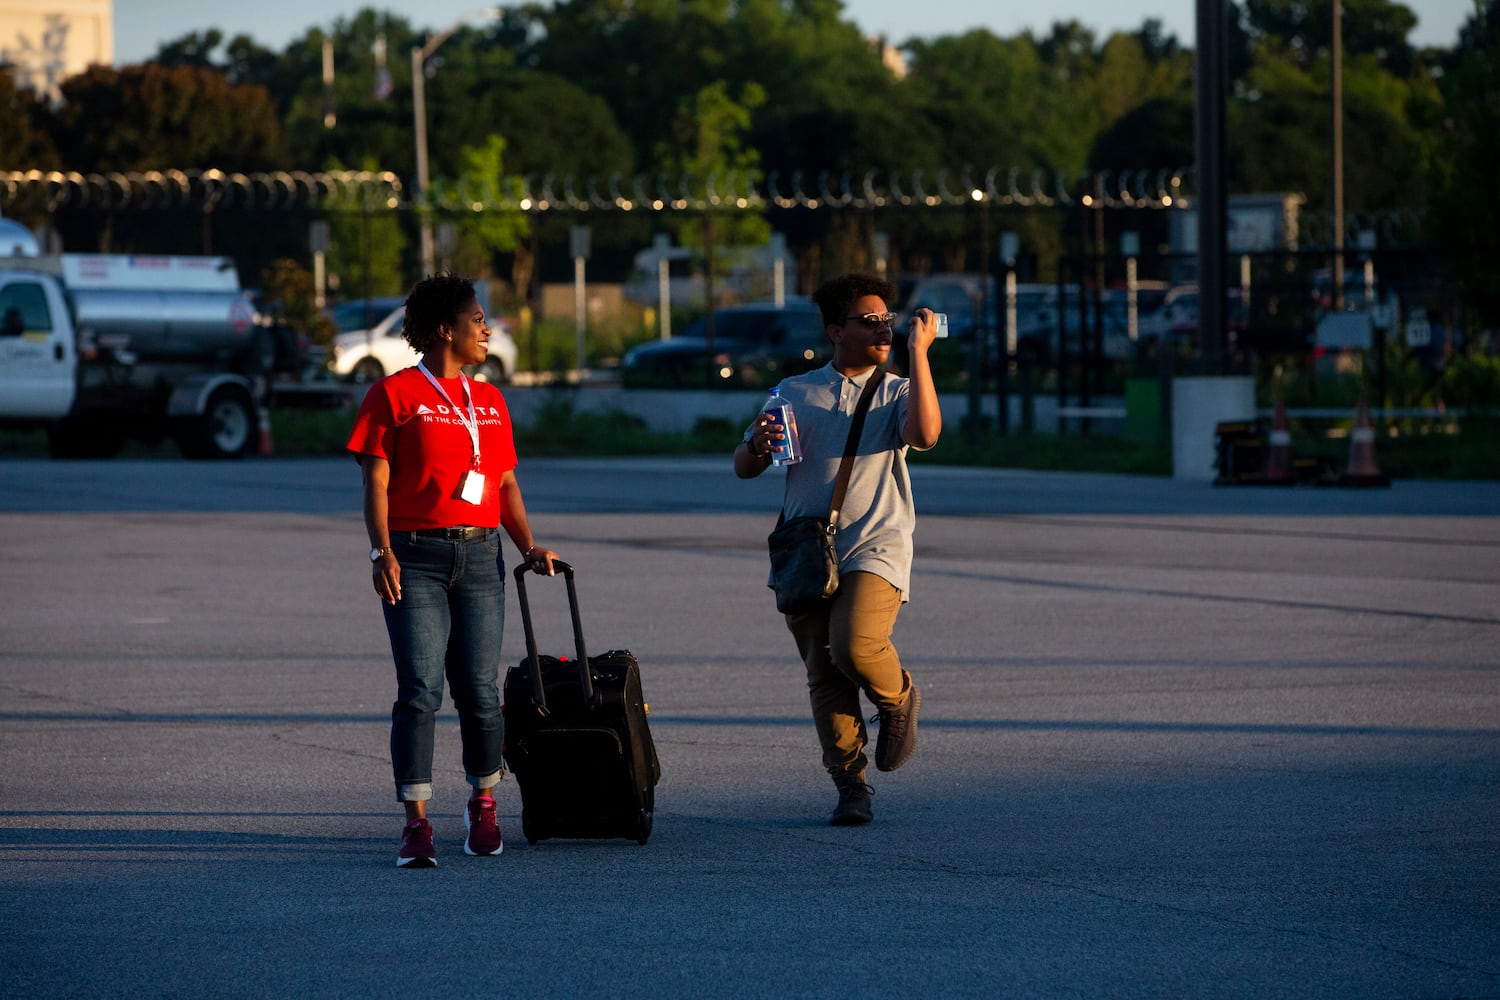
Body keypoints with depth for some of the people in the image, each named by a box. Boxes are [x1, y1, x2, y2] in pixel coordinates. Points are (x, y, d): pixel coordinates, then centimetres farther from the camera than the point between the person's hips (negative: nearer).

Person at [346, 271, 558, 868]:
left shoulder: (489, 401, 17)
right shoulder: (395, 394, 0)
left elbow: (506, 483, 19)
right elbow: (376, 483, -3)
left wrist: (529, 546, 5)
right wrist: (382, 553, -15)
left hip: (479, 556, 5)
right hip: (416, 556, -5)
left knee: (479, 690, 5)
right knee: (420, 690, -11)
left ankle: (483, 804, 23)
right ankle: (416, 823, -12)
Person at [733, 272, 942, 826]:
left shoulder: (897, 392, 9)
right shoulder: (794, 393, 14)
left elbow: (924, 433, -15)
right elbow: (743, 468, 13)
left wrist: (918, 352, -14)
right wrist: (757, 445, -11)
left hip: (874, 550, -3)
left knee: (856, 645, -25)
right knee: (823, 675, -1)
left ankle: (898, 700, 5)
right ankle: (851, 787, 7)